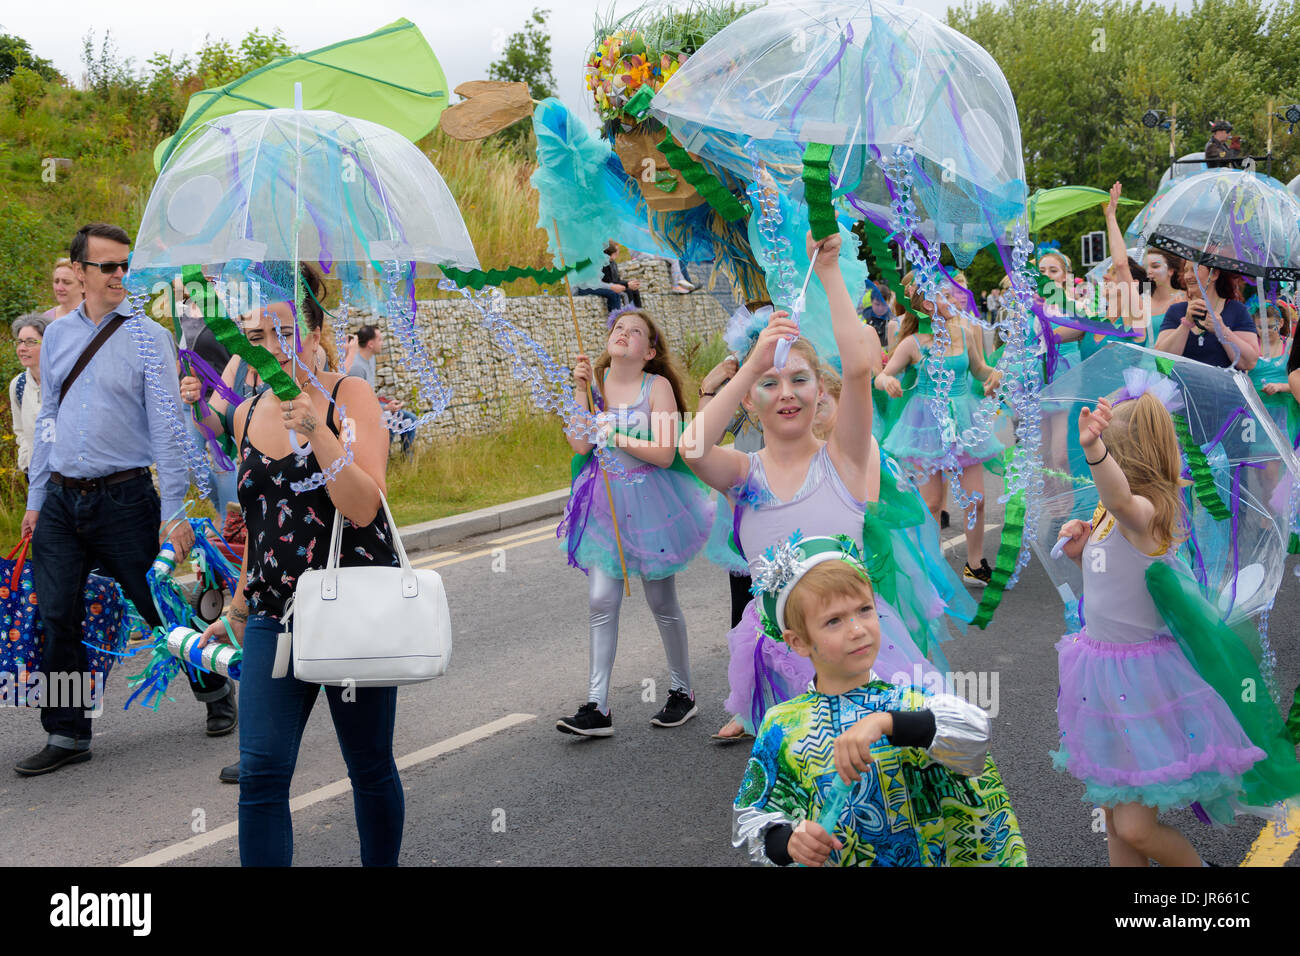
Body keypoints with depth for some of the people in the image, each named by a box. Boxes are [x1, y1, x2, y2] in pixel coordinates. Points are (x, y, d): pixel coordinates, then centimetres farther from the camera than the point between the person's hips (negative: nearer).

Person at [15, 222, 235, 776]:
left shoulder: (149, 338, -4)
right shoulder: (57, 336, 10)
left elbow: (166, 428, -7)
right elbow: (47, 420, 15)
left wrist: (174, 512, -11)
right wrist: (36, 499, 12)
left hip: (124, 497, -4)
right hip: (61, 500, 4)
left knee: (160, 607, 5)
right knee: (56, 619, 3)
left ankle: (215, 691, 28)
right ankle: (68, 735, 14)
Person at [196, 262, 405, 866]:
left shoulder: (348, 396, -6)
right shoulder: (247, 414, 10)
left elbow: (364, 508, -17)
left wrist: (317, 429, -26)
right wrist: (237, 611, 27)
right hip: (275, 615, 4)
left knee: (370, 767, 8)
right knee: (260, 772, -6)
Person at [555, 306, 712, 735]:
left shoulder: (658, 386, -8)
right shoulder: (594, 381, 2)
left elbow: (665, 454, -14)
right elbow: (581, 445, -9)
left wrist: (619, 438, -18)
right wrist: (581, 388, -13)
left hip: (650, 500, -3)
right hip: (604, 502, 3)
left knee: (662, 602, 8)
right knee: (602, 601, -2)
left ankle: (683, 692, 26)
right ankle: (597, 706, 1)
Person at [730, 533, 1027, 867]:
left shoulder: (910, 704, -1)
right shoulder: (781, 727, 2)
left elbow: (976, 733, -18)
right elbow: (749, 817, 5)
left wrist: (884, 723, -30)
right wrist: (789, 841, -14)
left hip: (921, 858, 0)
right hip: (821, 860, 0)